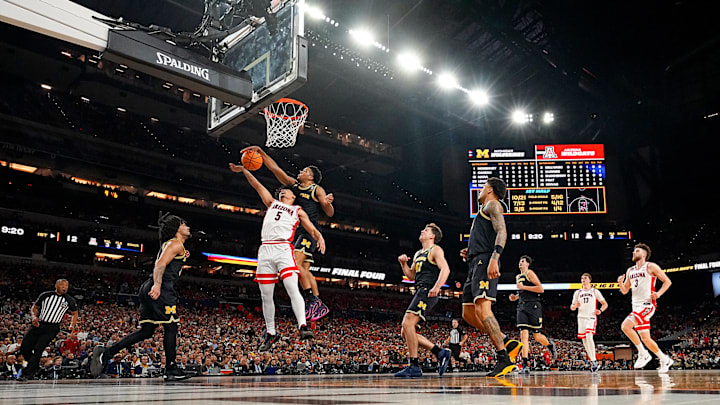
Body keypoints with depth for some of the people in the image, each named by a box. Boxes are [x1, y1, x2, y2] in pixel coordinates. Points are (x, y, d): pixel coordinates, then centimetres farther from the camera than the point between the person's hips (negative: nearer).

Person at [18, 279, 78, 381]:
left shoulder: (70, 300, 3)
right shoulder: (45, 295, 5)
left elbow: (75, 313, 17)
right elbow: (34, 308, 14)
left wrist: (72, 326, 4)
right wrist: (34, 317, -6)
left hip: (52, 328, -3)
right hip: (38, 325, 3)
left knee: (38, 349, -14)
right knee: (24, 348, -1)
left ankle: (28, 374, -4)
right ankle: (34, 366, 25)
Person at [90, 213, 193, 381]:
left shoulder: (169, 245, 27)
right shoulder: (175, 244, -5)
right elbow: (160, 264, -20)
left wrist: (182, 259, 28)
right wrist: (157, 284, -29)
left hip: (151, 290, 10)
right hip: (161, 290, -10)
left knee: (146, 331, 10)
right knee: (171, 328, -3)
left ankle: (106, 352, 5)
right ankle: (171, 370, 3)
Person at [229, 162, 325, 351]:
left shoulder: (298, 210, 20)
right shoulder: (272, 203, 29)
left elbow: (312, 229, 11)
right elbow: (258, 186, 24)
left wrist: (320, 238, -10)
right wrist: (244, 170, 14)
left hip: (283, 250, -3)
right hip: (265, 251, 4)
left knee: (293, 289, -20)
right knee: (266, 296, 4)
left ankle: (303, 327, -28)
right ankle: (270, 332, 16)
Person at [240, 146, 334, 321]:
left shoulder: (317, 190, 2)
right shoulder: (294, 184, 18)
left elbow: (330, 213, 0)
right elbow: (274, 168, 15)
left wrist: (328, 203, -22)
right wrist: (260, 151, 9)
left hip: (310, 231, -7)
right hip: (297, 231, 7)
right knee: (304, 270, 2)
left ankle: (311, 300, -20)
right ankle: (319, 305, 5)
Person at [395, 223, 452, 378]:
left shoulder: (436, 250, 1)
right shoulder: (418, 254, 27)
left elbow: (445, 269, -13)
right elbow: (411, 276, 30)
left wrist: (436, 287, -26)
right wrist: (403, 264, 12)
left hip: (427, 292, -10)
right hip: (419, 292, 10)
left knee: (407, 323, -23)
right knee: (405, 332, 4)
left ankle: (414, 366, -21)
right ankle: (440, 352, 8)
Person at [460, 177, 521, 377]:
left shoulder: (493, 205, 3)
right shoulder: (483, 211, 32)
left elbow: (502, 232, -14)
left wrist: (494, 258, -28)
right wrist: (469, 253, 19)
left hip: (485, 262, -10)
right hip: (475, 263, 10)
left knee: (482, 309, -22)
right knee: (468, 313, 6)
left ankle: (504, 358, -23)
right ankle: (508, 343, 5)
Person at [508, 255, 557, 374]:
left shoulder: (530, 273, -3)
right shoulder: (518, 277, 20)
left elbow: (541, 289, -13)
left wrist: (524, 287, -16)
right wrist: (515, 297, 13)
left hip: (533, 306, -6)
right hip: (522, 307, 6)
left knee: (537, 336, 1)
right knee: (523, 335, -9)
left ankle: (550, 344, 36)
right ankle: (525, 365, -14)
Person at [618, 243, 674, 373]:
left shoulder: (651, 266, -1)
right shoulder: (630, 271, 18)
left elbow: (667, 281, 0)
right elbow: (625, 291, 21)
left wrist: (659, 293, -15)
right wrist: (620, 282, 0)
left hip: (647, 305, -7)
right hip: (636, 307, 7)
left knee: (626, 326, -25)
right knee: (645, 338, 6)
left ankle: (643, 354, -13)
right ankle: (664, 359, 22)